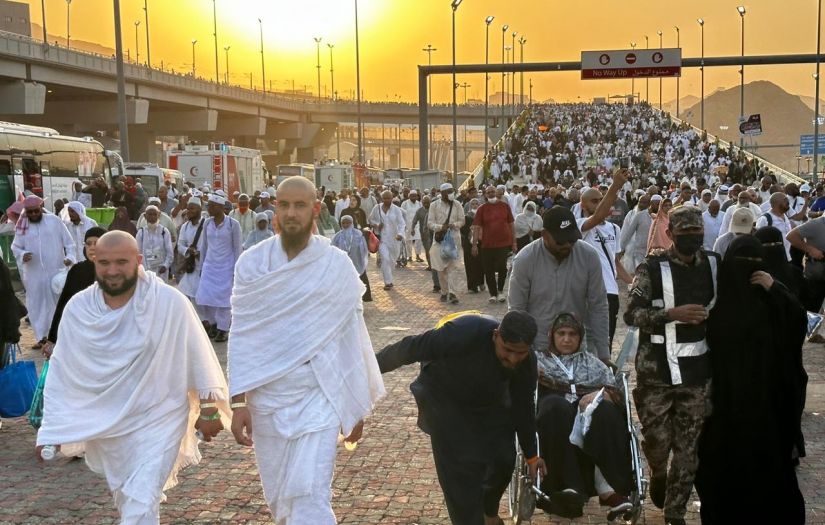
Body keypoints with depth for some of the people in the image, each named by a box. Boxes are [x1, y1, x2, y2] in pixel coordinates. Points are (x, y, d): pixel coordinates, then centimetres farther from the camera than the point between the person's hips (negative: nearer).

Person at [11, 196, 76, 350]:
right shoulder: (22, 226, 1)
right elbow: (15, 247, 7)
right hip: (34, 273, 2)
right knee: (36, 304, 5)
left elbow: (69, 242, -1)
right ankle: (42, 337, 14)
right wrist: (22, 255, -14)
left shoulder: (54, 221, -4)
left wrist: (70, 257, -15)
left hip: (57, 270, -2)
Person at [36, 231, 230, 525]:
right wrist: (50, 431, -4)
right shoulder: (78, 309, -10)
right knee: (124, 499, 23)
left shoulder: (170, 302, -20)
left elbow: (198, 356, -10)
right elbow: (61, 373, -4)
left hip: (158, 420, -4)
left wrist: (208, 410, -3)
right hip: (105, 423, 4)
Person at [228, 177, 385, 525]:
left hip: (318, 397, -2)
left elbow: (352, 337, 0)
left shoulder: (337, 266, -6)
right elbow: (241, 336, 0)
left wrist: (357, 406, 3)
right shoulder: (252, 264, -3)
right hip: (266, 398, 2)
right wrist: (238, 402, -4)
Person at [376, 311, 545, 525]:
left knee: (503, 458, 2)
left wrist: (531, 454, 3)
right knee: (460, 467, -13)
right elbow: (411, 348, -31)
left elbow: (523, 406, -5)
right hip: (445, 398, -4)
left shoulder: (527, 361, -21)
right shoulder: (465, 333, -41)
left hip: (490, 400, 5)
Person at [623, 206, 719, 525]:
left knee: (687, 448, 5)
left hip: (697, 371, 3)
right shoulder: (652, 268, -8)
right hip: (656, 371, -3)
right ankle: (658, 474, 39)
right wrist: (672, 314, -26)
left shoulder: (714, 265, 6)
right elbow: (631, 314, -15)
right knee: (657, 440, 3)